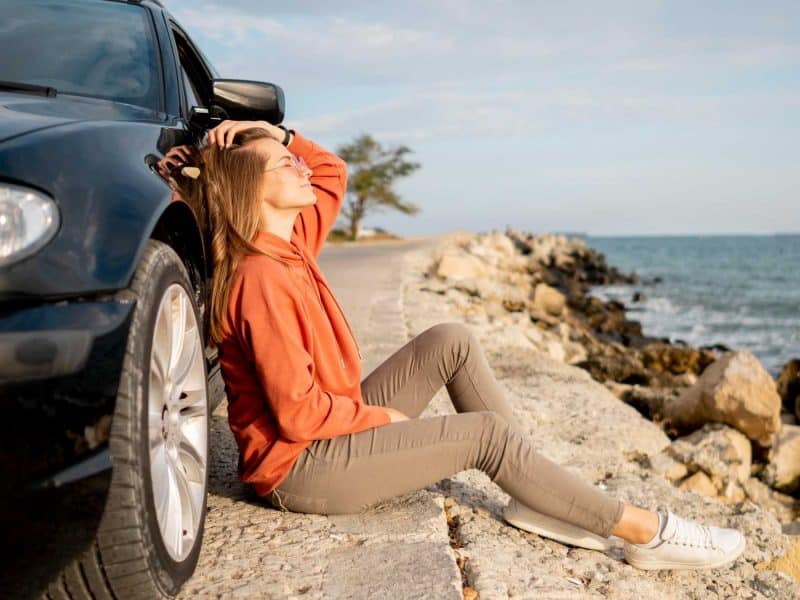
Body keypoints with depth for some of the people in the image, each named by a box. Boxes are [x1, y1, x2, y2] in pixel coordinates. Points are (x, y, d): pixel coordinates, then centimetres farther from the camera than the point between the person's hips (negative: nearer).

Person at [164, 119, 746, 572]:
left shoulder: (287, 246, 3)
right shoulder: (261, 280, -25)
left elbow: (332, 172, 18)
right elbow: (298, 413, -26)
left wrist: (276, 134, 1)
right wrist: (382, 416, -12)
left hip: (332, 428, 10)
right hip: (302, 466, -10)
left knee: (451, 342, 1)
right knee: (486, 433, -12)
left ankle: (539, 496, 1)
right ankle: (644, 531, -2)